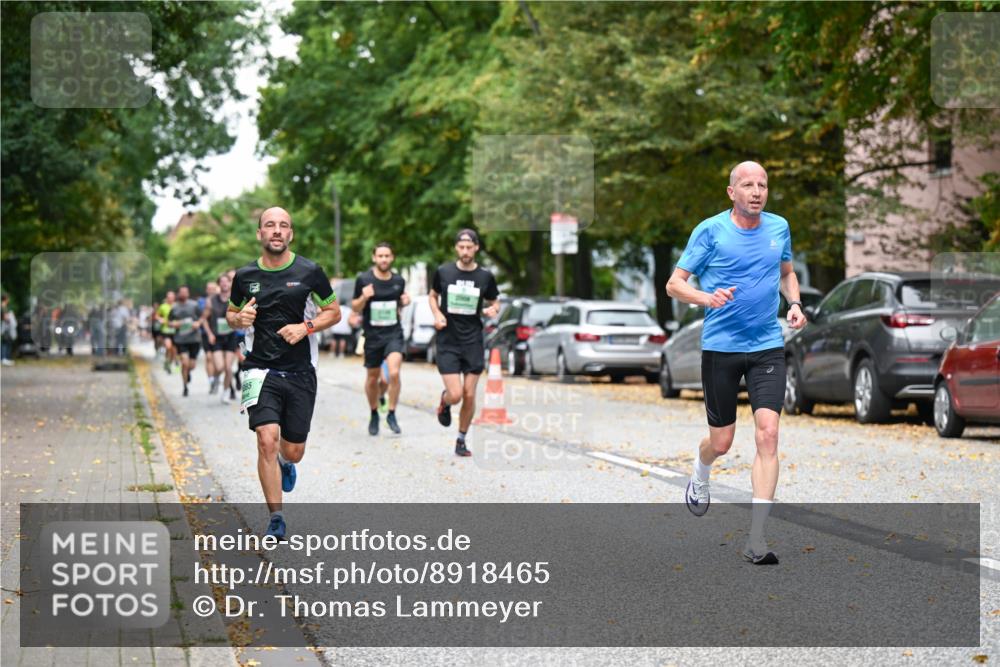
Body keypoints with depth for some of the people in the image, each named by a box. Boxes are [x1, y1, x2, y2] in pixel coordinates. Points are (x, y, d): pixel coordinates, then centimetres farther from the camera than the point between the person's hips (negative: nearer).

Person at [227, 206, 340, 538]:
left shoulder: (309, 272, -2)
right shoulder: (245, 276, 2)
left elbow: (334, 312, 6)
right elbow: (231, 313, 18)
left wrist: (305, 327, -11)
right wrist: (239, 319, -6)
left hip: (301, 372, 0)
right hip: (260, 370, 0)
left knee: (293, 451, 7)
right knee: (267, 440, -18)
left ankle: (284, 463, 48)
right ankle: (276, 517, -6)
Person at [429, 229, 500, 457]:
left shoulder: (485, 276, 0)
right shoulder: (443, 272, -2)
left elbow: (494, 302, 13)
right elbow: (433, 295, 14)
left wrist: (492, 310, -10)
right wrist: (437, 314, -4)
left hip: (473, 342, 1)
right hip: (448, 342, -1)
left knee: (469, 396, 1)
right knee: (455, 394, -11)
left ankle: (462, 440, 19)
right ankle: (444, 402, 27)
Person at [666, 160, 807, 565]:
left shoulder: (779, 227, 7)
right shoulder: (711, 230, -6)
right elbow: (674, 284, -4)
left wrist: (795, 304, 5)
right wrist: (707, 298, -24)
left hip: (768, 346, 2)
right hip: (720, 346, -2)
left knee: (767, 434, -14)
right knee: (721, 442, 6)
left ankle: (755, 540, -13)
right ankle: (699, 478, 46)